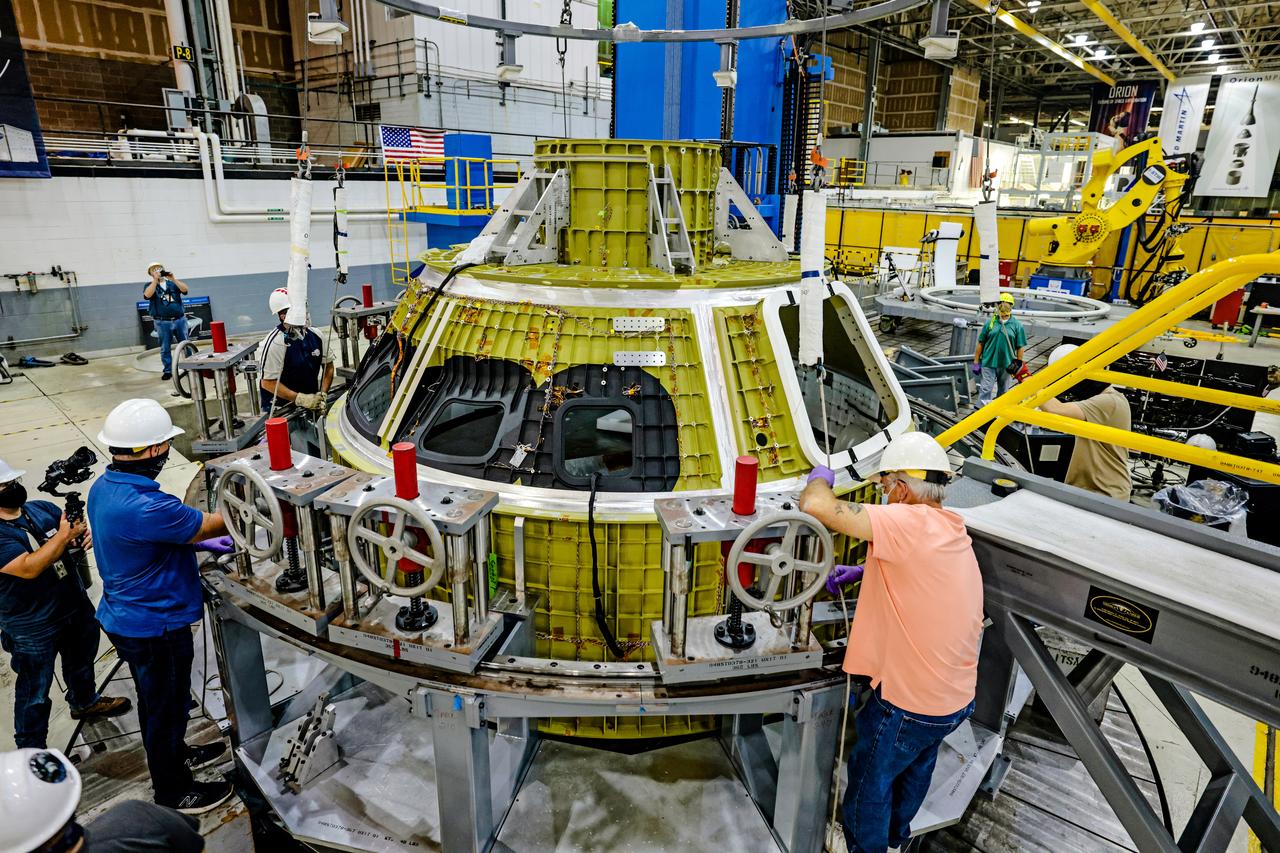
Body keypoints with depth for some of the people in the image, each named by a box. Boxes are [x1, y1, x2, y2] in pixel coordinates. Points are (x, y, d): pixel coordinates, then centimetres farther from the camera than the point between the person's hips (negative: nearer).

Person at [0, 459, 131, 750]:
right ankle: (32, 751, 24)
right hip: (34, 629, -7)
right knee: (35, 694, 8)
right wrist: (64, 535, -27)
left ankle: (85, 702, 55)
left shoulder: (42, 508, -1)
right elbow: (29, 568, -31)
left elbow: (78, 528, 7)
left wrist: (87, 534, -16)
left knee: (82, 661, 30)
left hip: (76, 607, 7)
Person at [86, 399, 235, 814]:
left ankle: (174, 753, 52)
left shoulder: (103, 487, -4)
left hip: (126, 615, 9)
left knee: (158, 701, 29)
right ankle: (174, 791, 33)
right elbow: (209, 525, -23)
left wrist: (196, 541, 5)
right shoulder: (143, 507, -35)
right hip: (153, 626, -9)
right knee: (166, 706, 13)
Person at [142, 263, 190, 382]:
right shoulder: (150, 285, 6)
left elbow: (185, 289, -8)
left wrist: (173, 278, -17)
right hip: (162, 322, -1)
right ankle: (168, 371, 10)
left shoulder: (173, 283, 10)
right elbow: (147, 295, -15)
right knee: (165, 348, 4)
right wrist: (155, 280, -16)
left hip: (180, 319, 1)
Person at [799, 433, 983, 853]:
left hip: (908, 703, -9)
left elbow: (815, 505, -33)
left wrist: (819, 479, -11)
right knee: (914, 769, 32)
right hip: (958, 698, 9)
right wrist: (866, 570, 12)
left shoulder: (907, 522, -27)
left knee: (869, 786, 16)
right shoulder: (954, 533, 1)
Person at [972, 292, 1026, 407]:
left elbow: (1020, 347, 2)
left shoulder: (1017, 325, 1)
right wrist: (976, 362, 1)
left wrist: (1018, 365, -3)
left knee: (1003, 391, 14)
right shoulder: (990, 322, 2)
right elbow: (981, 343, 4)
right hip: (988, 363, -1)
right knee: (985, 390, -5)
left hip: (1006, 365, 1)